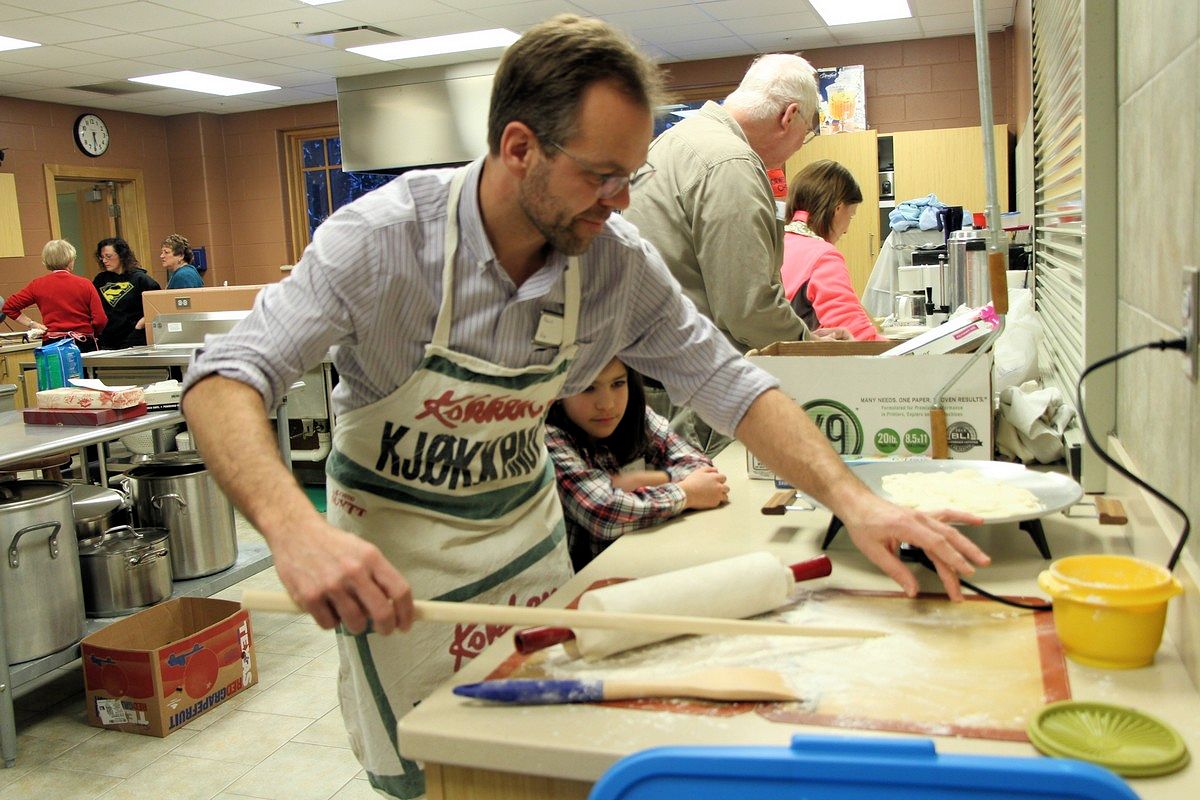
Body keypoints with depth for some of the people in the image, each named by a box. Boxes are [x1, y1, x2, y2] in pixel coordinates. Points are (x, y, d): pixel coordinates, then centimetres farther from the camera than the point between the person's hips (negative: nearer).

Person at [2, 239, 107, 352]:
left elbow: (9, 307, 5)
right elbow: (100, 320, -6)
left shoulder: (37, 285, 4)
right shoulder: (85, 284, -2)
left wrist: (32, 324, 9)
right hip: (84, 345, -1)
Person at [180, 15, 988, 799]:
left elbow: (725, 380, -10)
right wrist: (293, 527, -48)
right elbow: (226, 377, -29)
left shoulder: (619, 263, -16)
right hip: (394, 554, -3)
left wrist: (852, 497, -23)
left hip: (528, 530, 4)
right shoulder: (385, 236, -26)